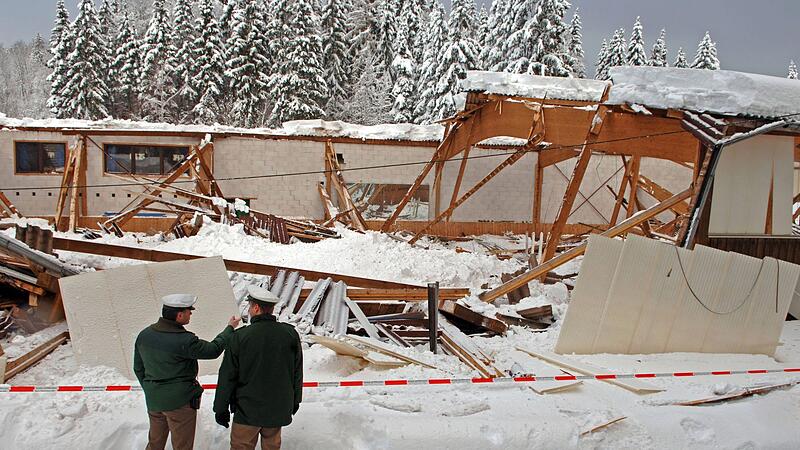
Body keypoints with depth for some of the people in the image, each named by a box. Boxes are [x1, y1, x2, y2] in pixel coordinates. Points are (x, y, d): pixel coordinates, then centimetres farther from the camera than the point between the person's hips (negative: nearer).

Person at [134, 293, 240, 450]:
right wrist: (230, 328, 1)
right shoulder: (184, 341, -25)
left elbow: (138, 368, 8)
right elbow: (213, 350, -13)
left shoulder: (144, 335, -3)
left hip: (153, 401, 7)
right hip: (180, 402, -6)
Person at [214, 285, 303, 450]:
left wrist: (221, 408, 2)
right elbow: (297, 372, 4)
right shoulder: (290, 334, -5)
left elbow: (227, 377, -9)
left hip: (248, 410, -3)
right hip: (279, 408, 3)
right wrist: (295, 400, 17)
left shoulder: (240, 337, -14)